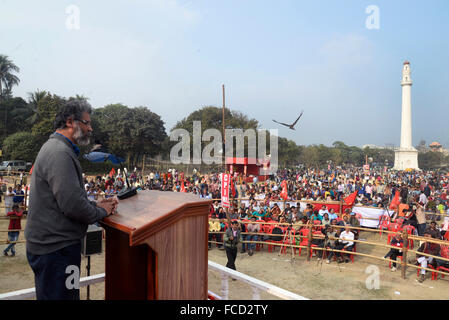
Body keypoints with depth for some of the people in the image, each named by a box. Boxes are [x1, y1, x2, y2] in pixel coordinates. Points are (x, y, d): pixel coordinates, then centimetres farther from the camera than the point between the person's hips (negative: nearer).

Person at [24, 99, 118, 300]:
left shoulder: (55, 148, 15)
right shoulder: (59, 153, -20)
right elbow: (72, 204, -27)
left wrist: (95, 205, 9)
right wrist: (101, 212, -9)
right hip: (55, 248, -11)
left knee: (69, 295, 21)